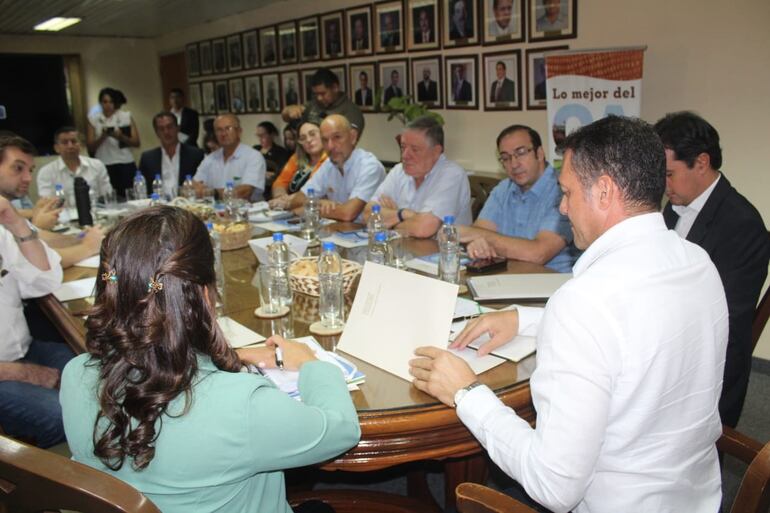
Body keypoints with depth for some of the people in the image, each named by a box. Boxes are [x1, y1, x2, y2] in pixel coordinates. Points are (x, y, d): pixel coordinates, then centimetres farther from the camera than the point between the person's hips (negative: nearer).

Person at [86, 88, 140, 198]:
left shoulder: (126, 116, 7)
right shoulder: (93, 119, 8)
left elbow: (136, 143, 3)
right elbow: (91, 148, 5)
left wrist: (121, 137, -13)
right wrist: (102, 136, -10)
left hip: (125, 164, 0)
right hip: (104, 166, 0)